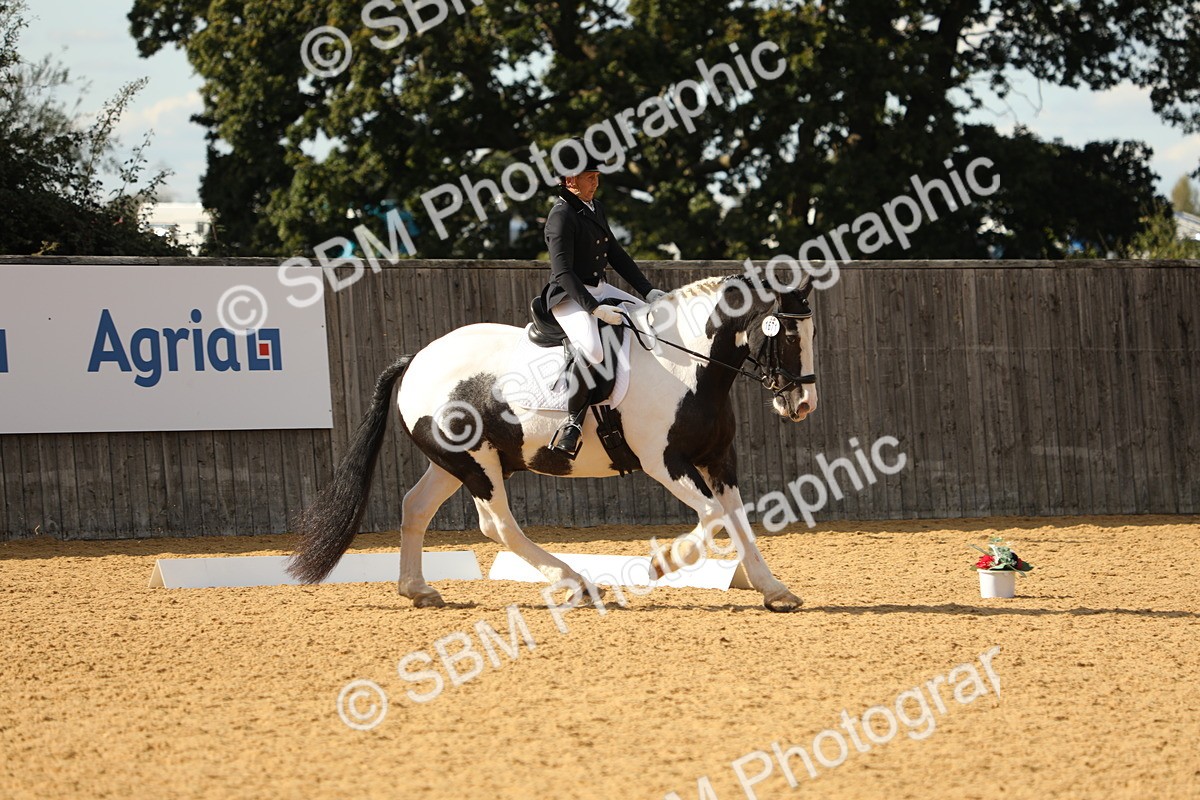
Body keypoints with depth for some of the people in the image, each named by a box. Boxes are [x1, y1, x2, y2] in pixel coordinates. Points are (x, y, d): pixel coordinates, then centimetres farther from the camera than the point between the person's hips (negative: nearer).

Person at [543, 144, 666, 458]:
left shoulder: (594, 208, 14)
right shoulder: (561, 216, -15)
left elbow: (616, 254, 20)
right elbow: (562, 272, -22)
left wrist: (648, 290, 12)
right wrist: (594, 308, -28)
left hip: (599, 290, 10)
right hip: (570, 297, -10)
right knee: (591, 349, -35)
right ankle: (574, 420, -23)